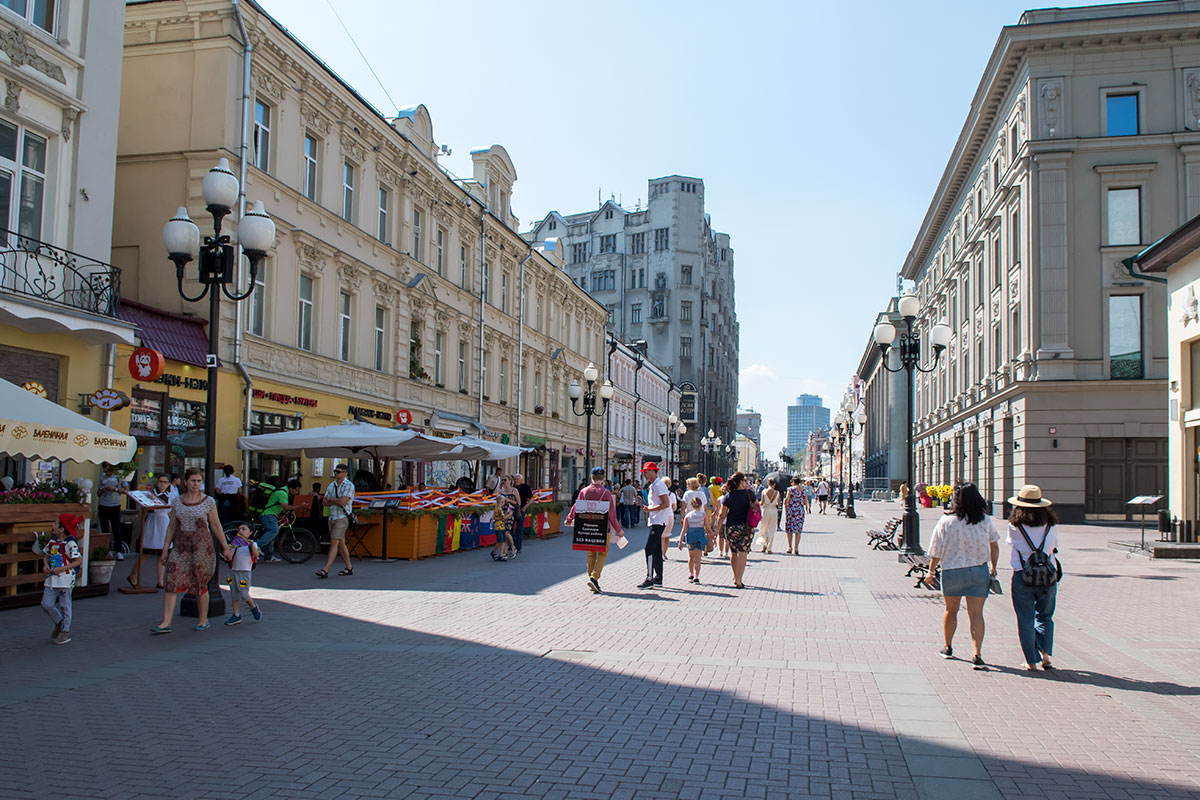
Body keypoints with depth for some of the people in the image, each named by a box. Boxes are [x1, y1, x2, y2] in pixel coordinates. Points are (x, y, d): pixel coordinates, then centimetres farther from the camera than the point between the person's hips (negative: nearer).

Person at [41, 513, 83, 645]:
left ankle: (65, 631, 17)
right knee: (46, 604, 5)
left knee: (64, 606, 4)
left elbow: (79, 561, -17)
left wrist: (61, 569, -21)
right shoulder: (52, 541, 7)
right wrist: (45, 565, 1)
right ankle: (59, 624, 29)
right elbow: (45, 555, 22)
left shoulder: (70, 543, -14)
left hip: (65, 580, -7)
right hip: (52, 579, 7)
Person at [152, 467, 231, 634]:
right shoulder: (177, 502, 8)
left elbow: (216, 527, 4)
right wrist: (165, 548, 9)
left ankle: (203, 620, 18)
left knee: (200, 584, 3)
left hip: (202, 546, -3)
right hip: (180, 547, 3)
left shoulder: (208, 502, -1)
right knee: (171, 582, -5)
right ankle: (166, 623, -3)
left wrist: (225, 547, 4)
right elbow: (171, 526, 12)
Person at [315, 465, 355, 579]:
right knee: (341, 543, 11)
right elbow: (325, 503, 9)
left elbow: (342, 502, -19)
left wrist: (330, 499, -3)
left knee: (334, 542, -14)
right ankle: (349, 568, 20)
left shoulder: (349, 486, -8)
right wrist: (337, 501, -8)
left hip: (342, 517, -7)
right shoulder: (331, 485, 13)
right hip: (332, 517, 7)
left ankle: (325, 570, -19)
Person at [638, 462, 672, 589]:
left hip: (658, 522, -10)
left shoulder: (659, 485, -13)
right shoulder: (652, 486, 19)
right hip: (654, 521, 10)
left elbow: (666, 504, -20)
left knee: (649, 549, -13)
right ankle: (658, 578, 18)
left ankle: (649, 579, -12)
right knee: (656, 550, 12)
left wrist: (650, 509, -17)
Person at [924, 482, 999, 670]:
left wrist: (931, 571, 7)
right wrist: (993, 567, 22)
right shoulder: (985, 521, -2)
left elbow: (937, 551, -6)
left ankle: (948, 647, 31)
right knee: (976, 613, 0)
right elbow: (995, 546, 8)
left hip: (952, 572, -1)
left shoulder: (946, 521, -10)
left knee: (951, 611, 17)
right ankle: (977, 655, -9)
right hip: (979, 572, 1)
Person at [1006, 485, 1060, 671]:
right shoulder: (1050, 525, -1)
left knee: (1025, 621, 8)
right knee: (1045, 617, 19)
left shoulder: (1015, 526, -8)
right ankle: (1046, 653, 4)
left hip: (1022, 577, -2)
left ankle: (1032, 661, 10)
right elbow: (1054, 546, 13)